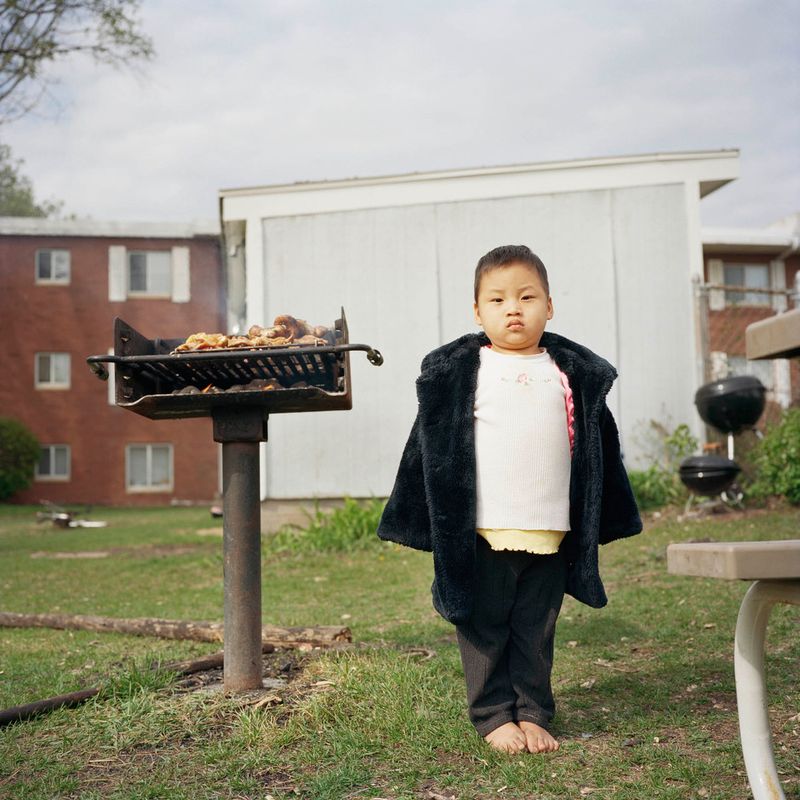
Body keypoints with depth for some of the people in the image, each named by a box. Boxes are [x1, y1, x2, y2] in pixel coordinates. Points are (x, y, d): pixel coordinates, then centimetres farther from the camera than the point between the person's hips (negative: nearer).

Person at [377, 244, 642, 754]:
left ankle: (533, 714, 23)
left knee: (536, 631, 11)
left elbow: (595, 448, 15)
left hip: (549, 533, 2)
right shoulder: (457, 372, 0)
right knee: (485, 628, 6)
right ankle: (495, 715, 19)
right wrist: (435, 524, 0)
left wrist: (603, 522, 15)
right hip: (484, 533, -2)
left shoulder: (572, 373, 9)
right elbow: (434, 448, 2)